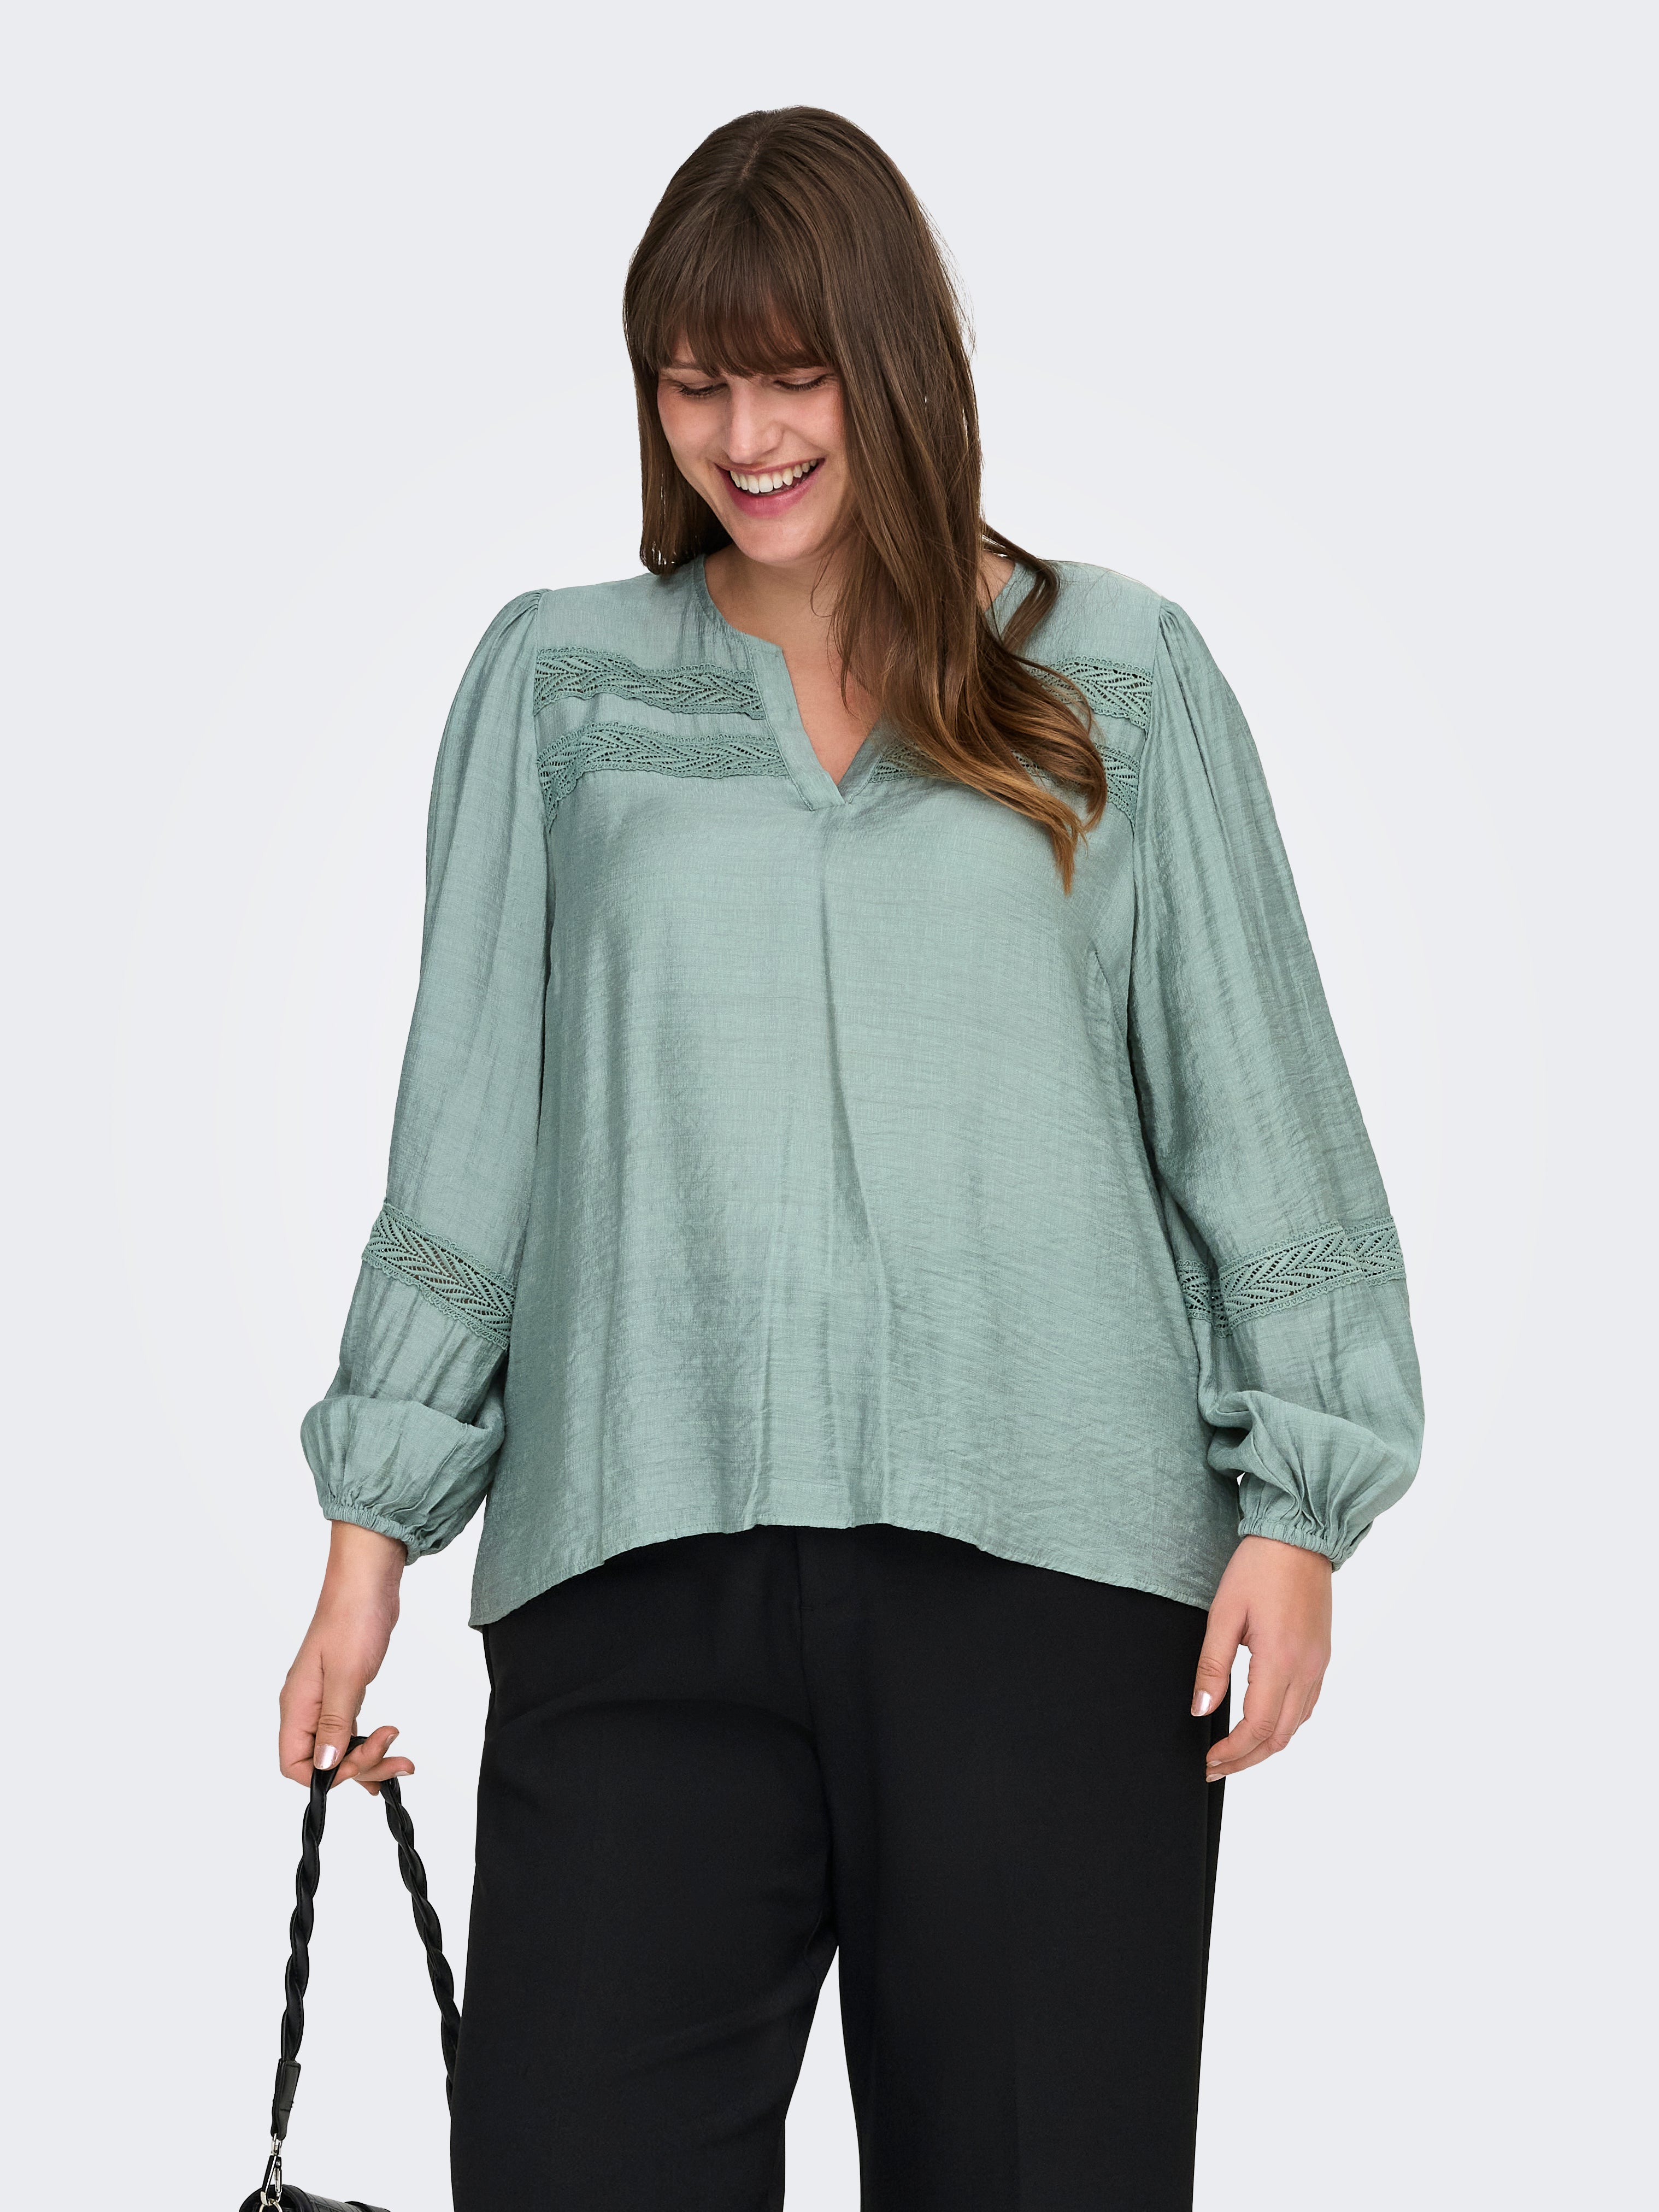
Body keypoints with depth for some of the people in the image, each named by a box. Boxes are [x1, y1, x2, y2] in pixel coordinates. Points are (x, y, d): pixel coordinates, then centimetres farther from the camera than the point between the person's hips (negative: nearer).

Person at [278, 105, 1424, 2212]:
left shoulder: (1120, 679, 10)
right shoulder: (556, 680, 13)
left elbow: (1256, 1098, 9)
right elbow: (468, 1118, 13)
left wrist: (1296, 1503, 1)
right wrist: (372, 1525, 9)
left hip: (1043, 1560, -1)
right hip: (645, 1561, 1)